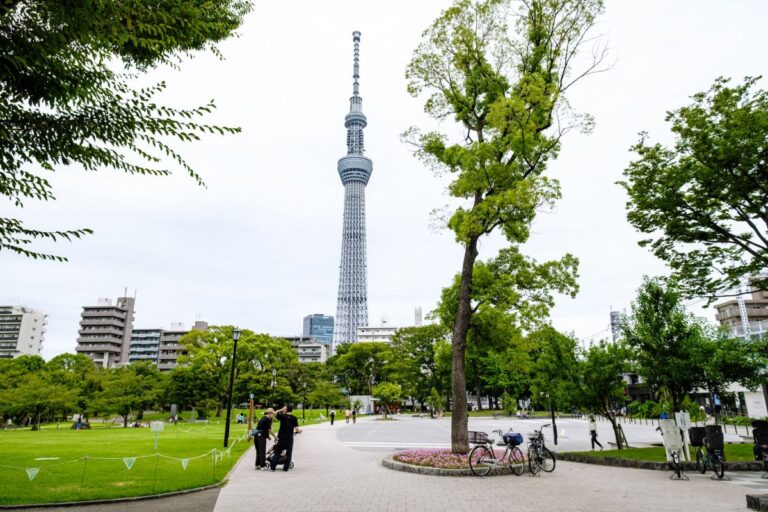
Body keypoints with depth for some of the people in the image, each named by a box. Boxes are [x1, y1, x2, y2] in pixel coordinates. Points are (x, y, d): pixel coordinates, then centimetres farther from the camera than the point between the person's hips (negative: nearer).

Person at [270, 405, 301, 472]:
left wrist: (282, 410, 10)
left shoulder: (282, 416, -6)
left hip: (281, 437, -1)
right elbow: (297, 429, -6)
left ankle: (273, 466, 7)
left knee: (277, 452, 9)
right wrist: (299, 430, 14)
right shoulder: (294, 418, -1)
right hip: (290, 438, 1)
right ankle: (286, 467, 8)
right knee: (288, 453, 10)